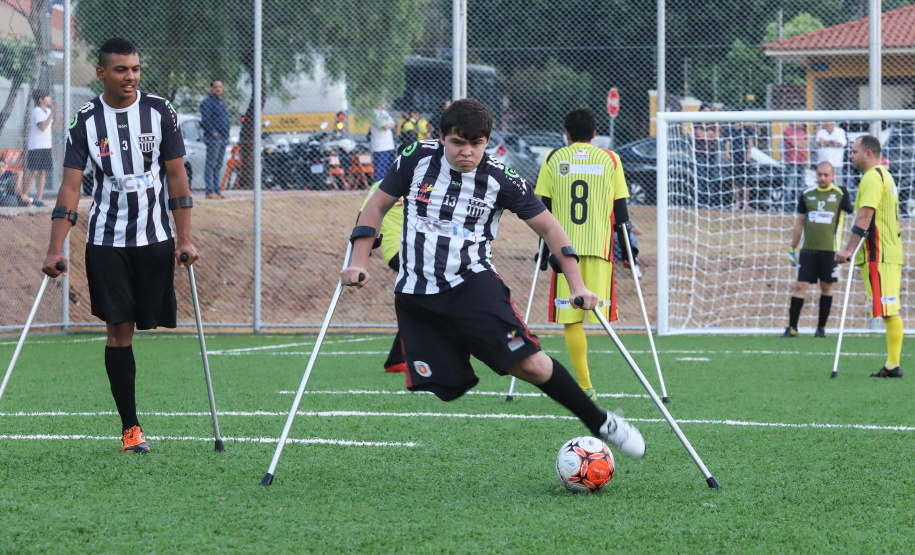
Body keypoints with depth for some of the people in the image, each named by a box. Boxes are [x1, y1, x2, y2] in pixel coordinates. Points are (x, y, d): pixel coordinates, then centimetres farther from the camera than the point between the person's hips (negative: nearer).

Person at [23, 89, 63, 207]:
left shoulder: (48, 111, 15)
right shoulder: (37, 111, -9)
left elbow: (52, 129, 17)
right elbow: (42, 127, -22)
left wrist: (61, 119, 6)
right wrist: (52, 114, -24)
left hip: (46, 146, 8)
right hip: (36, 147, -8)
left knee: (43, 172, 4)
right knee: (33, 171, -8)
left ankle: (38, 198, 4)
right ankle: (25, 196, -3)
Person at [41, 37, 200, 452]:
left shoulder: (160, 112, 0)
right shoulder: (86, 121, -2)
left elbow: (176, 176, 2)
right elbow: (70, 186, -4)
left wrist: (185, 239, -4)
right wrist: (55, 249, -12)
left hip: (155, 238, 1)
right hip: (106, 242, -1)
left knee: (152, 325, 0)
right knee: (118, 329, -5)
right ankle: (130, 427, -3)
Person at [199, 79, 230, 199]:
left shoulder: (220, 102, 21)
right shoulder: (207, 102, -7)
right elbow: (205, 120, -16)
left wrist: (226, 135, 16)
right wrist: (213, 132, -22)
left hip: (223, 138, 9)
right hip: (213, 138, -9)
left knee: (218, 165, 11)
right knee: (211, 164, -8)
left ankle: (217, 191, 14)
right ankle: (210, 191, -9)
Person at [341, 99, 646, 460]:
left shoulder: (501, 180, -5)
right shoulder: (417, 159, -3)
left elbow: (549, 227, 4)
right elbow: (377, 207, 10)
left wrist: (577, 286, -3)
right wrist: (358, 265, 1)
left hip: (473, 284, -1)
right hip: (415, 294, 1)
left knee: (530, 364, -12)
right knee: (438, 390, -6)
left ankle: (601, 423, 3)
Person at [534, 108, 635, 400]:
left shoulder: (553, 159, 8)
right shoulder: (610, 159, 7)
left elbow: (543, 208, 6)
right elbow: (620, 209, 7)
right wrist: (627, 249, 13)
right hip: (600, 245, 0)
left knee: (571, 319, 2)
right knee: (599, 312, 2)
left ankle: (585, 385, -4)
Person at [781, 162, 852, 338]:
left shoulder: (841, 194, 1)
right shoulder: (807, 195, 8)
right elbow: (799, 221, 15)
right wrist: (793, 248, 14)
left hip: (829, 250, -1)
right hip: (808, 249, 1)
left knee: (827, 288, 4)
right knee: (799, 286, -4)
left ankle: (821, 327, 15)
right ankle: (792, 327, 0)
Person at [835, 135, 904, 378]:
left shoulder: (872, 178, -12)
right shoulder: (884, 175, 21)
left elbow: (865, 217, -21)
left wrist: (848, 249, -23)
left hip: (878, 255, -10)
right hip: (890, 253, 10)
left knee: (889, 312, -11)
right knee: (891, 312, 8)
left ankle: (893, 365, -13)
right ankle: (892, 364, 9)